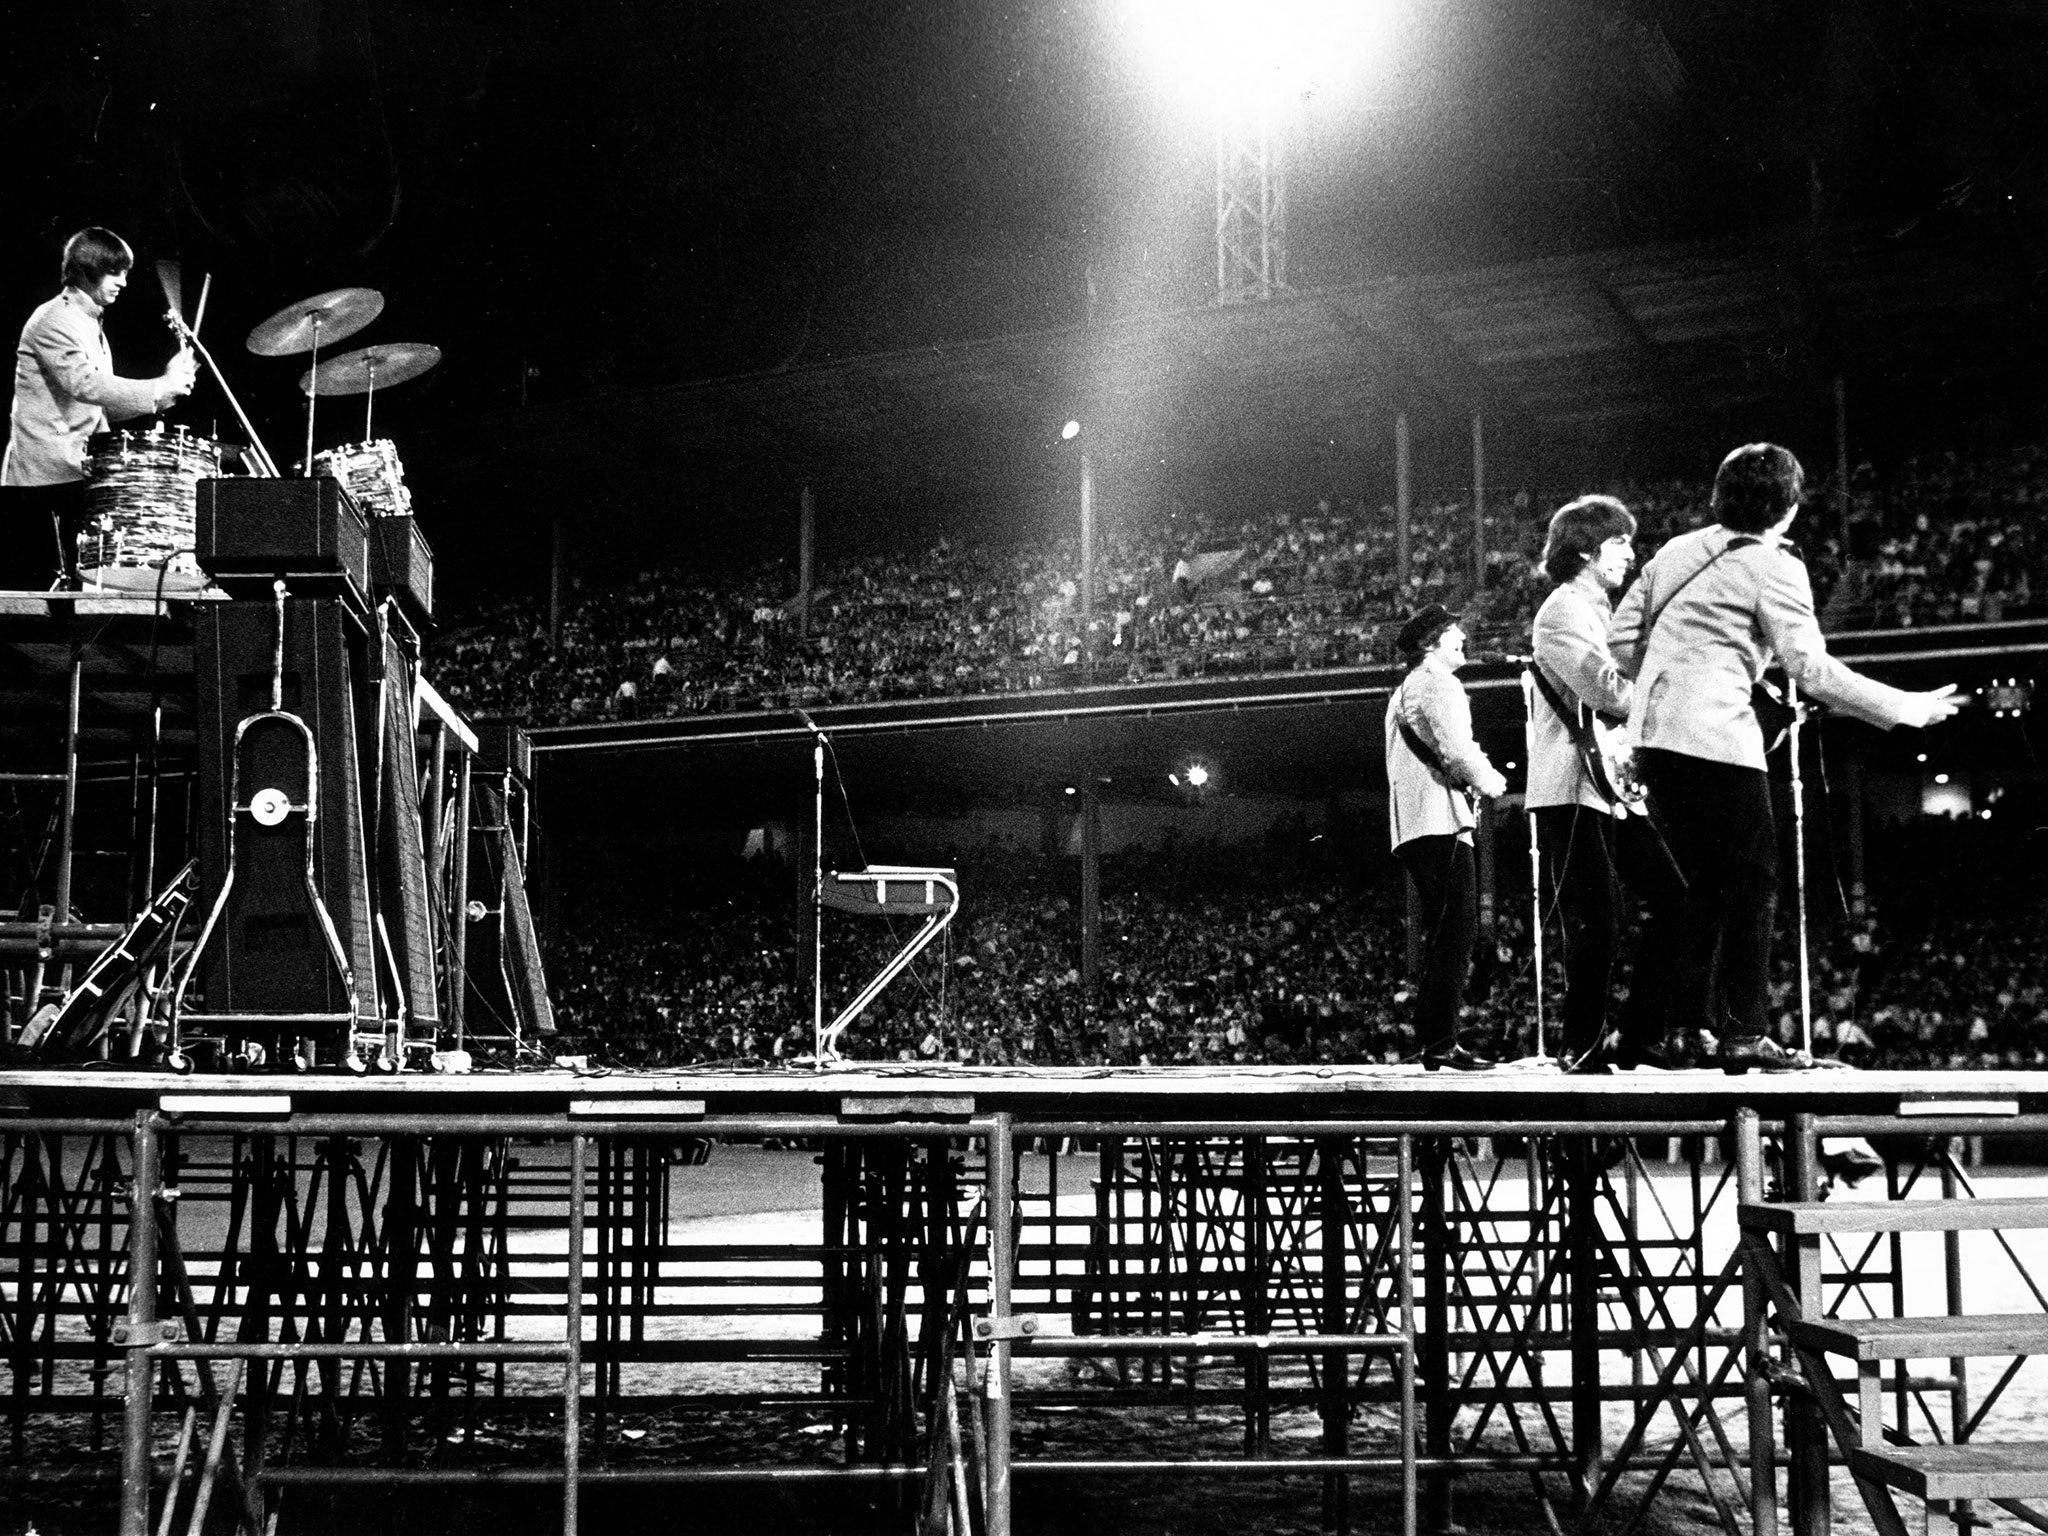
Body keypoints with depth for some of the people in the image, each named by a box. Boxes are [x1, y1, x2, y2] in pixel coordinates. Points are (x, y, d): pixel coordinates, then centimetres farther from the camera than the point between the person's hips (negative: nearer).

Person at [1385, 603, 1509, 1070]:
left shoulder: (1403, 692, 27)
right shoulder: (1435, 682, -4)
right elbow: (1455, 751, -16)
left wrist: (1476, 777, 20)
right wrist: (1489, 780, 1)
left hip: (1413, 825, 11)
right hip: (1441, 822, -11)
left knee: (1445, 935, 12)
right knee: (1455, 932, -13)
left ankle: (1434, 1040, 11)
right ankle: (1441, 1043, -18)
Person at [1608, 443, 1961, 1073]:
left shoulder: (1679, 550, 16)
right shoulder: (1773, 567, -4)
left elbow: (1620, 637, 14)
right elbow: (1812, 668, -12)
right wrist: (1904, 709, -6)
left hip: (1654, 736, 7)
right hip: (1718, 738, -7)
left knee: (1706, 885, 16)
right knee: (1753, 884, 1)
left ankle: (1689, 1022, 15)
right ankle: (1746, 1034, -2)